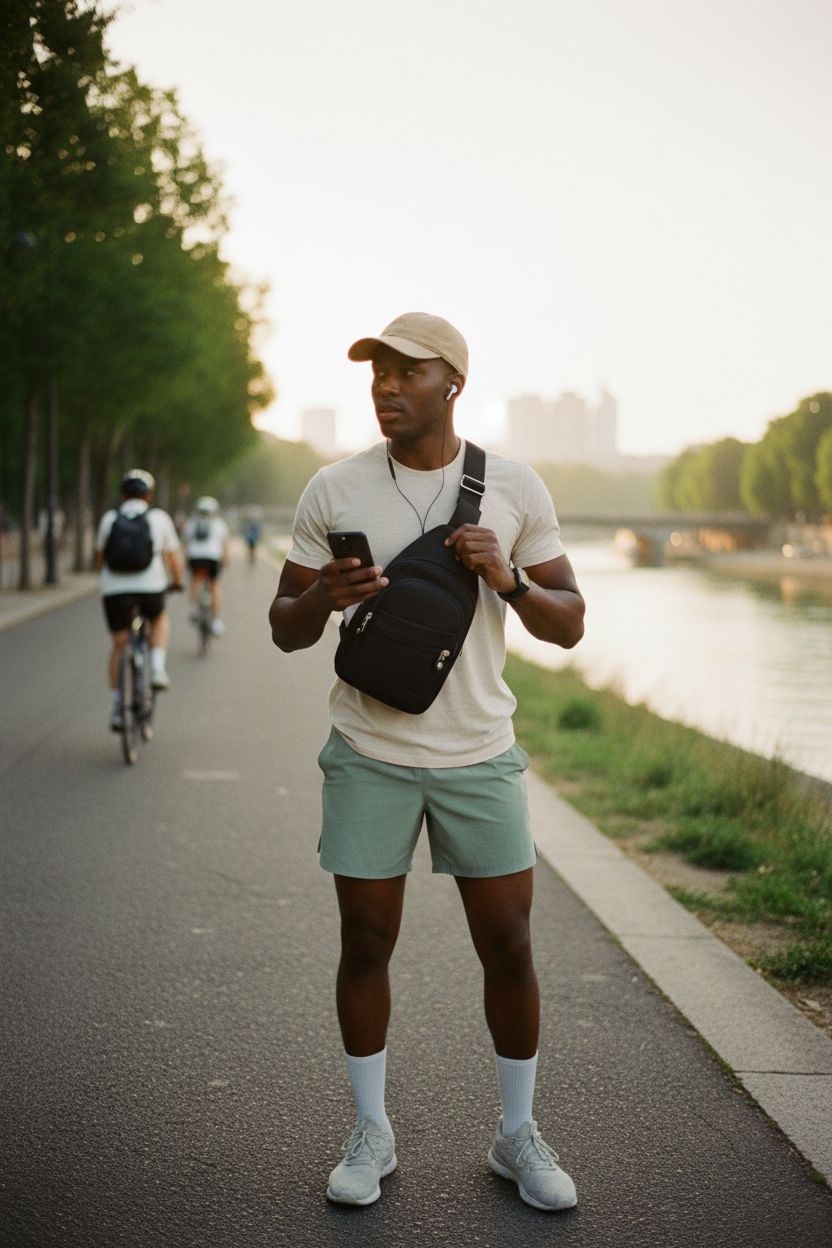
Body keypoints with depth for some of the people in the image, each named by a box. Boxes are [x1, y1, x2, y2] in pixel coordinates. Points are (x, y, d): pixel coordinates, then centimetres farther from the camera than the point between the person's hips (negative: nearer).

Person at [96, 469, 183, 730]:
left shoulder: (109, 518, 10)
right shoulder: (159, 517, 6)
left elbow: (100, 558, 19)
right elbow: (174, 556, 9)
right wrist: (177, 581, 28)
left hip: (114, 590, 1)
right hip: (150, 587, -1)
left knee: (119, 646, 14)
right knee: (160, 620, 30)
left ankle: (117, 707, 7)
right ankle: (157, 668, 9)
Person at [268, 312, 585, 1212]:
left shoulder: (516, 489, 0)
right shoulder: (333, 490, -1)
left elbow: (568, 624, 4)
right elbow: (285, 629, 4)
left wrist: (507, 579, -16)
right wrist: (321, 598, -19)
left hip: (479, 755, 0)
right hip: (368, 756, 0)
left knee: (508, 947, 5)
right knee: (365, 944, 7)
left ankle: (517, 1134, 24)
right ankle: (371, 1133, 25)